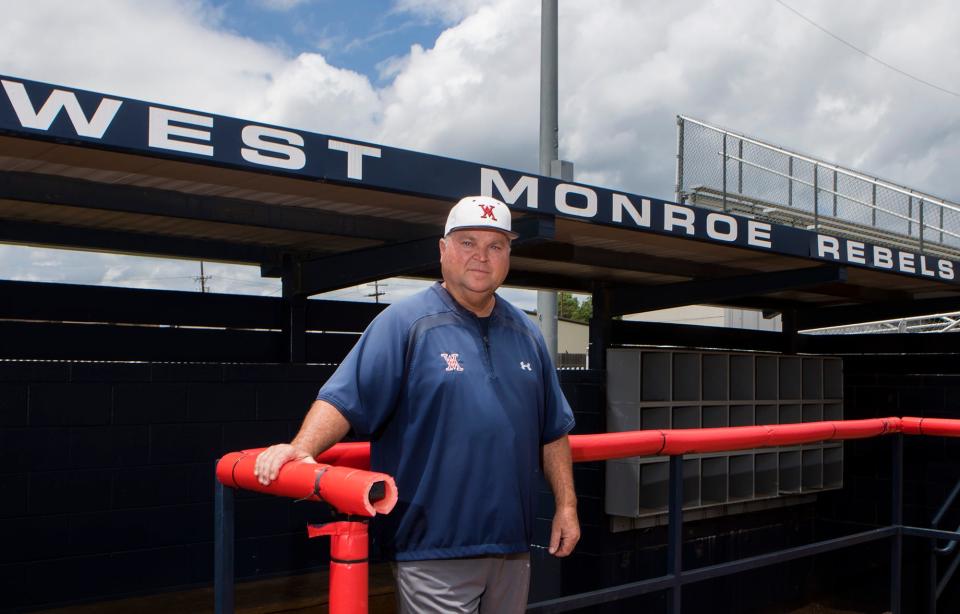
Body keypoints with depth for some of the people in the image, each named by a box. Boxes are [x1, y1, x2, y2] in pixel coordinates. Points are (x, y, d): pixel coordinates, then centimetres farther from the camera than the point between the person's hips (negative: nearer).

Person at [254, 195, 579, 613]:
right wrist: (301, 449, -30)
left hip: (512, 545, 6)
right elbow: (343, 400, -14)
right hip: (434, 550, -6)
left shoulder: (526, 335, 12)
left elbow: (554, 431, 15)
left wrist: (566, 506, 10)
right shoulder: (404, 323, -6)